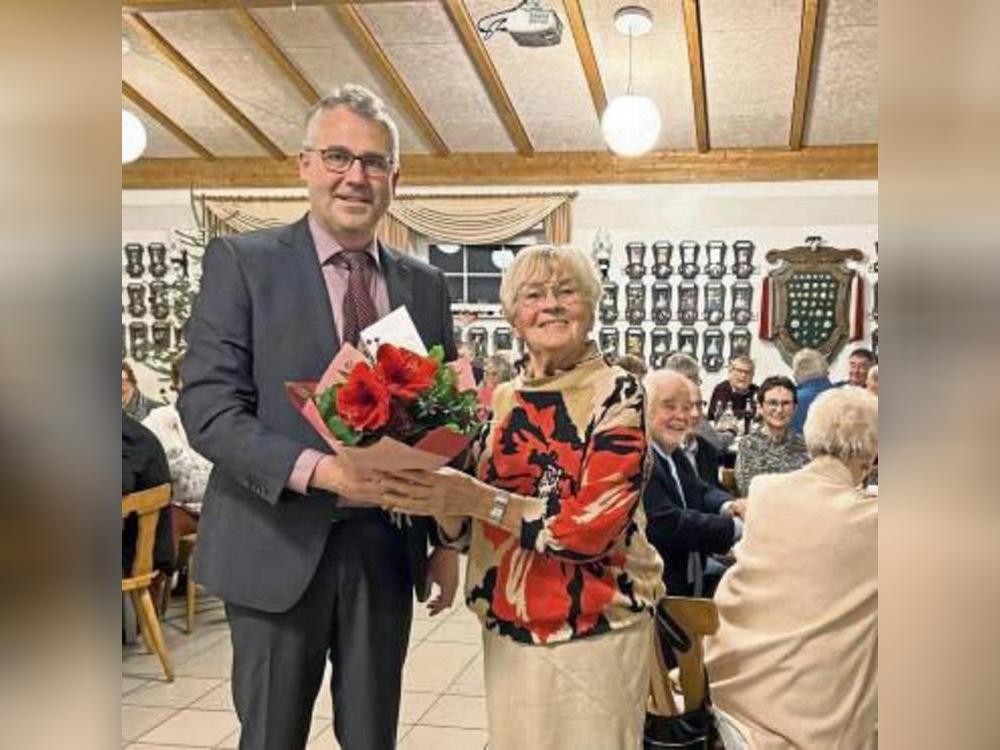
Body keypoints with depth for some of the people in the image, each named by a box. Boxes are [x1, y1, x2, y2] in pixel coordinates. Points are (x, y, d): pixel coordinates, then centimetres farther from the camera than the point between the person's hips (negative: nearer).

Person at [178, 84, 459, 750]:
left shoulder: (425, 285, 8)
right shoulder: (242, 262, -4)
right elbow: (208, 406, -12)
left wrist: (448, 540, 8)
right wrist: (318, 470, -24)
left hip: (387, 551, 4)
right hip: (276, 548, -3)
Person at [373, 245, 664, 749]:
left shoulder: (616, 394, -10)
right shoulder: (500, 401, 5)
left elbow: (593, 526, -20)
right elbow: (468, 530, 5)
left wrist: (480, 500, -25)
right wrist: (435, 495, -15)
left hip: (593, 631, -5)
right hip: (506, 631, 5)